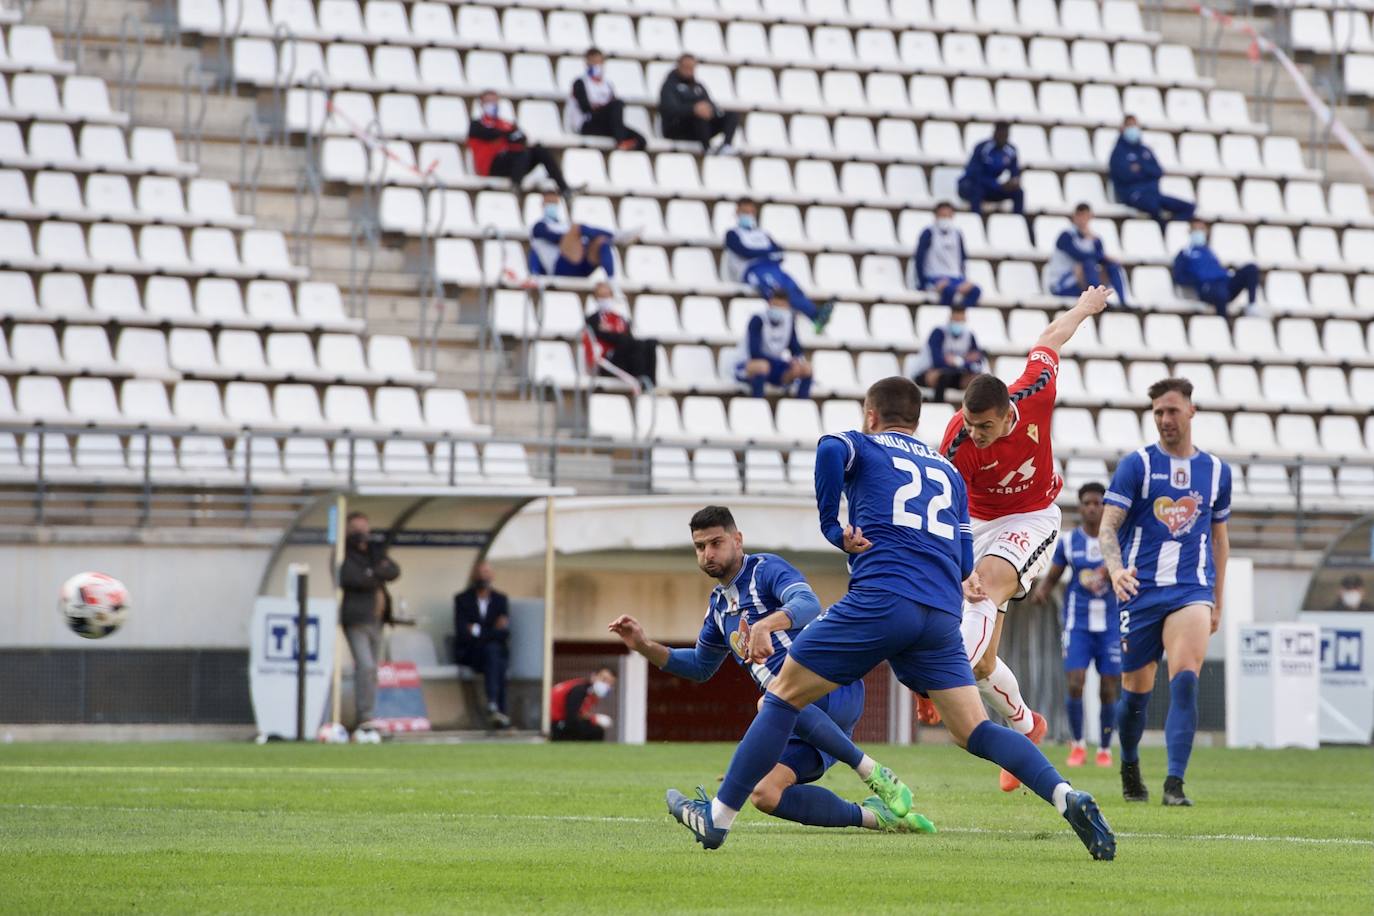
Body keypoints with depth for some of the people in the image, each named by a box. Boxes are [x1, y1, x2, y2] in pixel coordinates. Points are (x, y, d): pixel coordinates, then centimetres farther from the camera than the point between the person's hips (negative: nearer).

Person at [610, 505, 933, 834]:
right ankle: (874, 816, -6)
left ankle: (874, 774, -27)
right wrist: (644, 646, 19)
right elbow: (700, 667, 33)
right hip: (804, 719, 7)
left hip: (833, 690, -7)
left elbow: (808, 604, -26)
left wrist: (764, 625, -45)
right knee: (764, 794, -17)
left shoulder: (766, 569, -5)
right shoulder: (719, 604, 20)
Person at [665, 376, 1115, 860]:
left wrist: (832, 527, -3)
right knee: (975, 732, 3)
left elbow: (832, 449, -12)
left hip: (879, 601, -4)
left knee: (782, 696, 8)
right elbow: (965, 563, 24)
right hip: (941, 616, 4)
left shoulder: (864, 446, 14)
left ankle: (718, 816, 8)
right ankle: (1066, 796, -19)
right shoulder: (947, 471, 28)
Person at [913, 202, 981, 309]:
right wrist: (922, 283, -8)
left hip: (955, 277, 5)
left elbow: (963, 258, 20)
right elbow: (919, 259, -3)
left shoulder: (957, 234, 13)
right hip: (934, 278, -5)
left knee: (975, 290, -25)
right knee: (949, 289, -39)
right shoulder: (929, 233, -1)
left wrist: (963, 281, 9)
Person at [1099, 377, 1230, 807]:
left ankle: (1174, 784, -22)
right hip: (1142, 590, -1)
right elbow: (1108, 526, -6)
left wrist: (1217, 602, 19)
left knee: (1185, 679, -20)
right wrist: (1116, 569, -26)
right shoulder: (1137, 464, 0)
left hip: (1192, 590, 1)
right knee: (1136, 690, 6)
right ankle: (1129, 769, 33)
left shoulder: (1216, 470, 10)